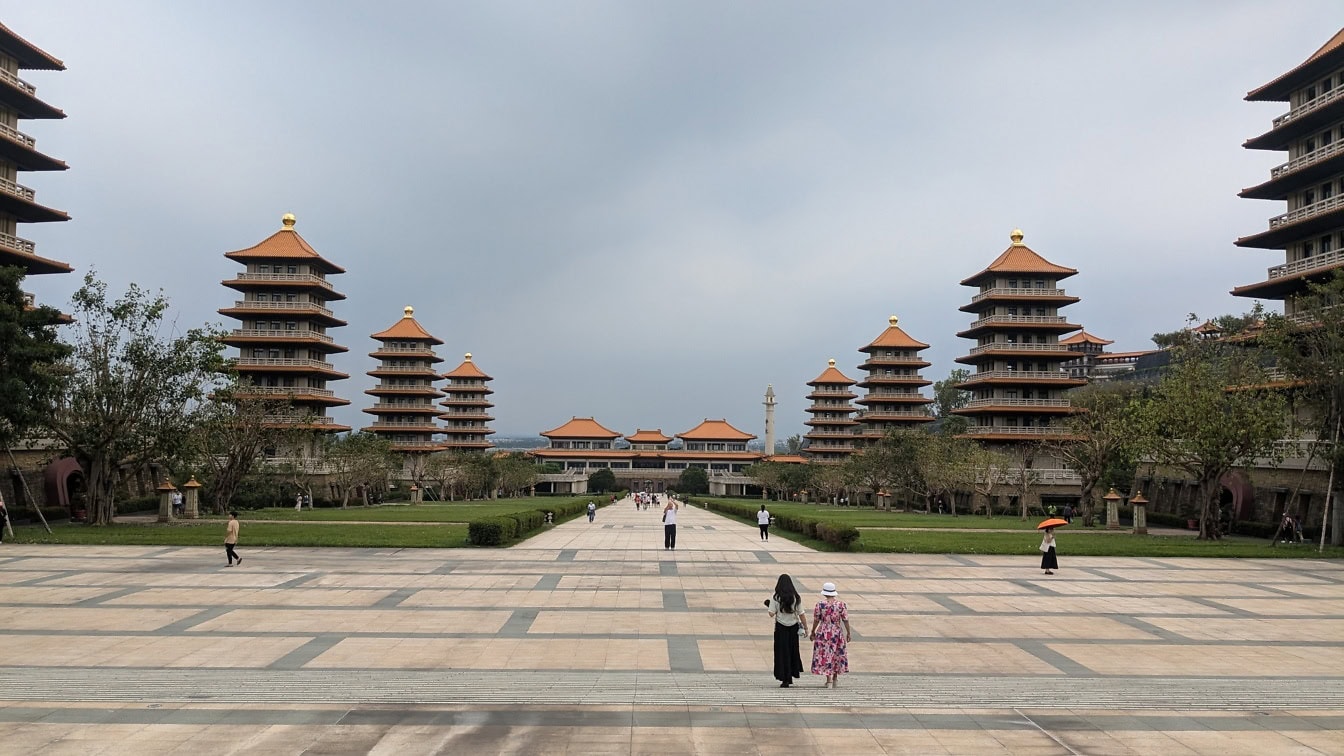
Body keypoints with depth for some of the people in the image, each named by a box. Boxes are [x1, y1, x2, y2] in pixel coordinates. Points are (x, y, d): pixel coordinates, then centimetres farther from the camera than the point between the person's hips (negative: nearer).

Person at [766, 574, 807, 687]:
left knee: (782, 652, 5)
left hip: (781, 628, -2)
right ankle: (793, 673, 27)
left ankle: (785, 679, 5)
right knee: (793, 650, 19)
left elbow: (772, 614, -13)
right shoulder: (796, 597, -3)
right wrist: (805, 628, 6)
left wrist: (768, 606, 7)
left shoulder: (776, 597, -10)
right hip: (793, 627, 2)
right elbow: (801, 614, -2)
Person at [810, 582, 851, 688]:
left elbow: (816, 620, -5)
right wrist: (848, 633, 4)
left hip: (823, 633, -1)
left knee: (825, 656, 7)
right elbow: (845, 620, -6)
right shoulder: (841, 604, -8)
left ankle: (829, 681, 4)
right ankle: (835, 679, 25)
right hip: (837, 633, 2)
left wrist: (813, 632, 7)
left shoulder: (820, 604, -10)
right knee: (837, 655, 18)